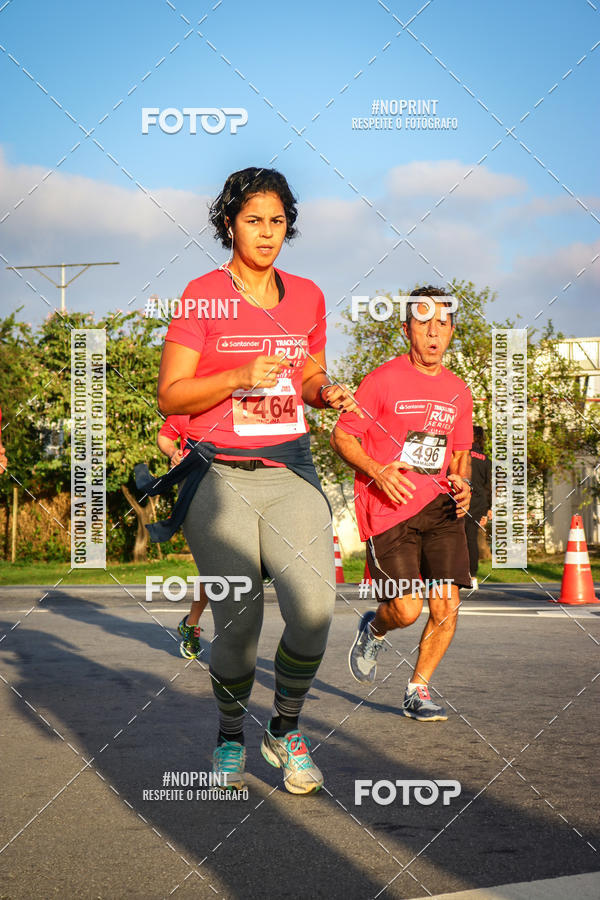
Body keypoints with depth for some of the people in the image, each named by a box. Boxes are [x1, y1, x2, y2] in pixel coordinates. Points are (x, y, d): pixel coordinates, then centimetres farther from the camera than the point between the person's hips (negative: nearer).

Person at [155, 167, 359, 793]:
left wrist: (326, 392, 0)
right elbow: (170, 396, -4)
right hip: (219, 475, -3)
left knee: (314, 609, -16)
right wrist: (240, 378, -18)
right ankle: (230, 736, 23)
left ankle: (285, 730, 10)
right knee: (238, 626, -7)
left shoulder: (306, 296, 12)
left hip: (289, 470, 3)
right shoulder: (202, 296, -1)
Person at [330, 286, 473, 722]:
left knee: (447, 608, -6)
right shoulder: (383, 380, -5)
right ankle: (373, 629, 25)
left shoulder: (458, 392, 12)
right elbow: (342, 436, -2)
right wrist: (377, 471, -19)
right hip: (388, 509, -5)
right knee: (406, 610, -12)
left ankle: (417, 692, 14)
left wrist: (462, 482, 2)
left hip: (438, 505, 5)